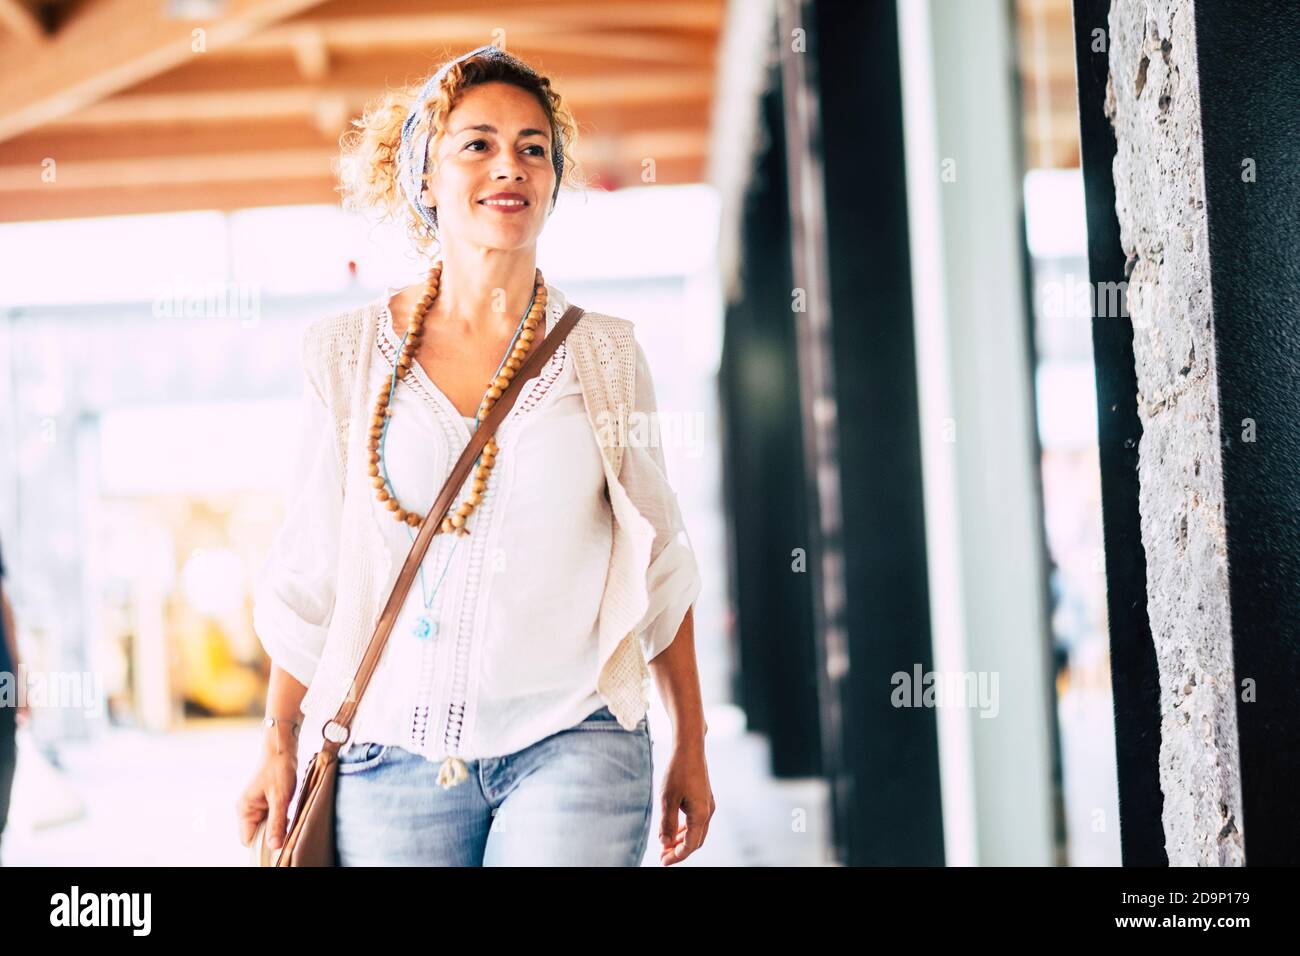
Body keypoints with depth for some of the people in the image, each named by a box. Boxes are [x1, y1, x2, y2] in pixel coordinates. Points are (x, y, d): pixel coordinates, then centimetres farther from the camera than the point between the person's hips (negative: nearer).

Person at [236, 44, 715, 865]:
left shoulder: (605, 355, 4)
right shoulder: (349, 355, 4)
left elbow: (659, 561, 8)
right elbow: (310, 569, 9)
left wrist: (691, 750, 10)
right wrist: (280, 744, 9)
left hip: (571, 745, -1)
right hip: (390, 755, 1)